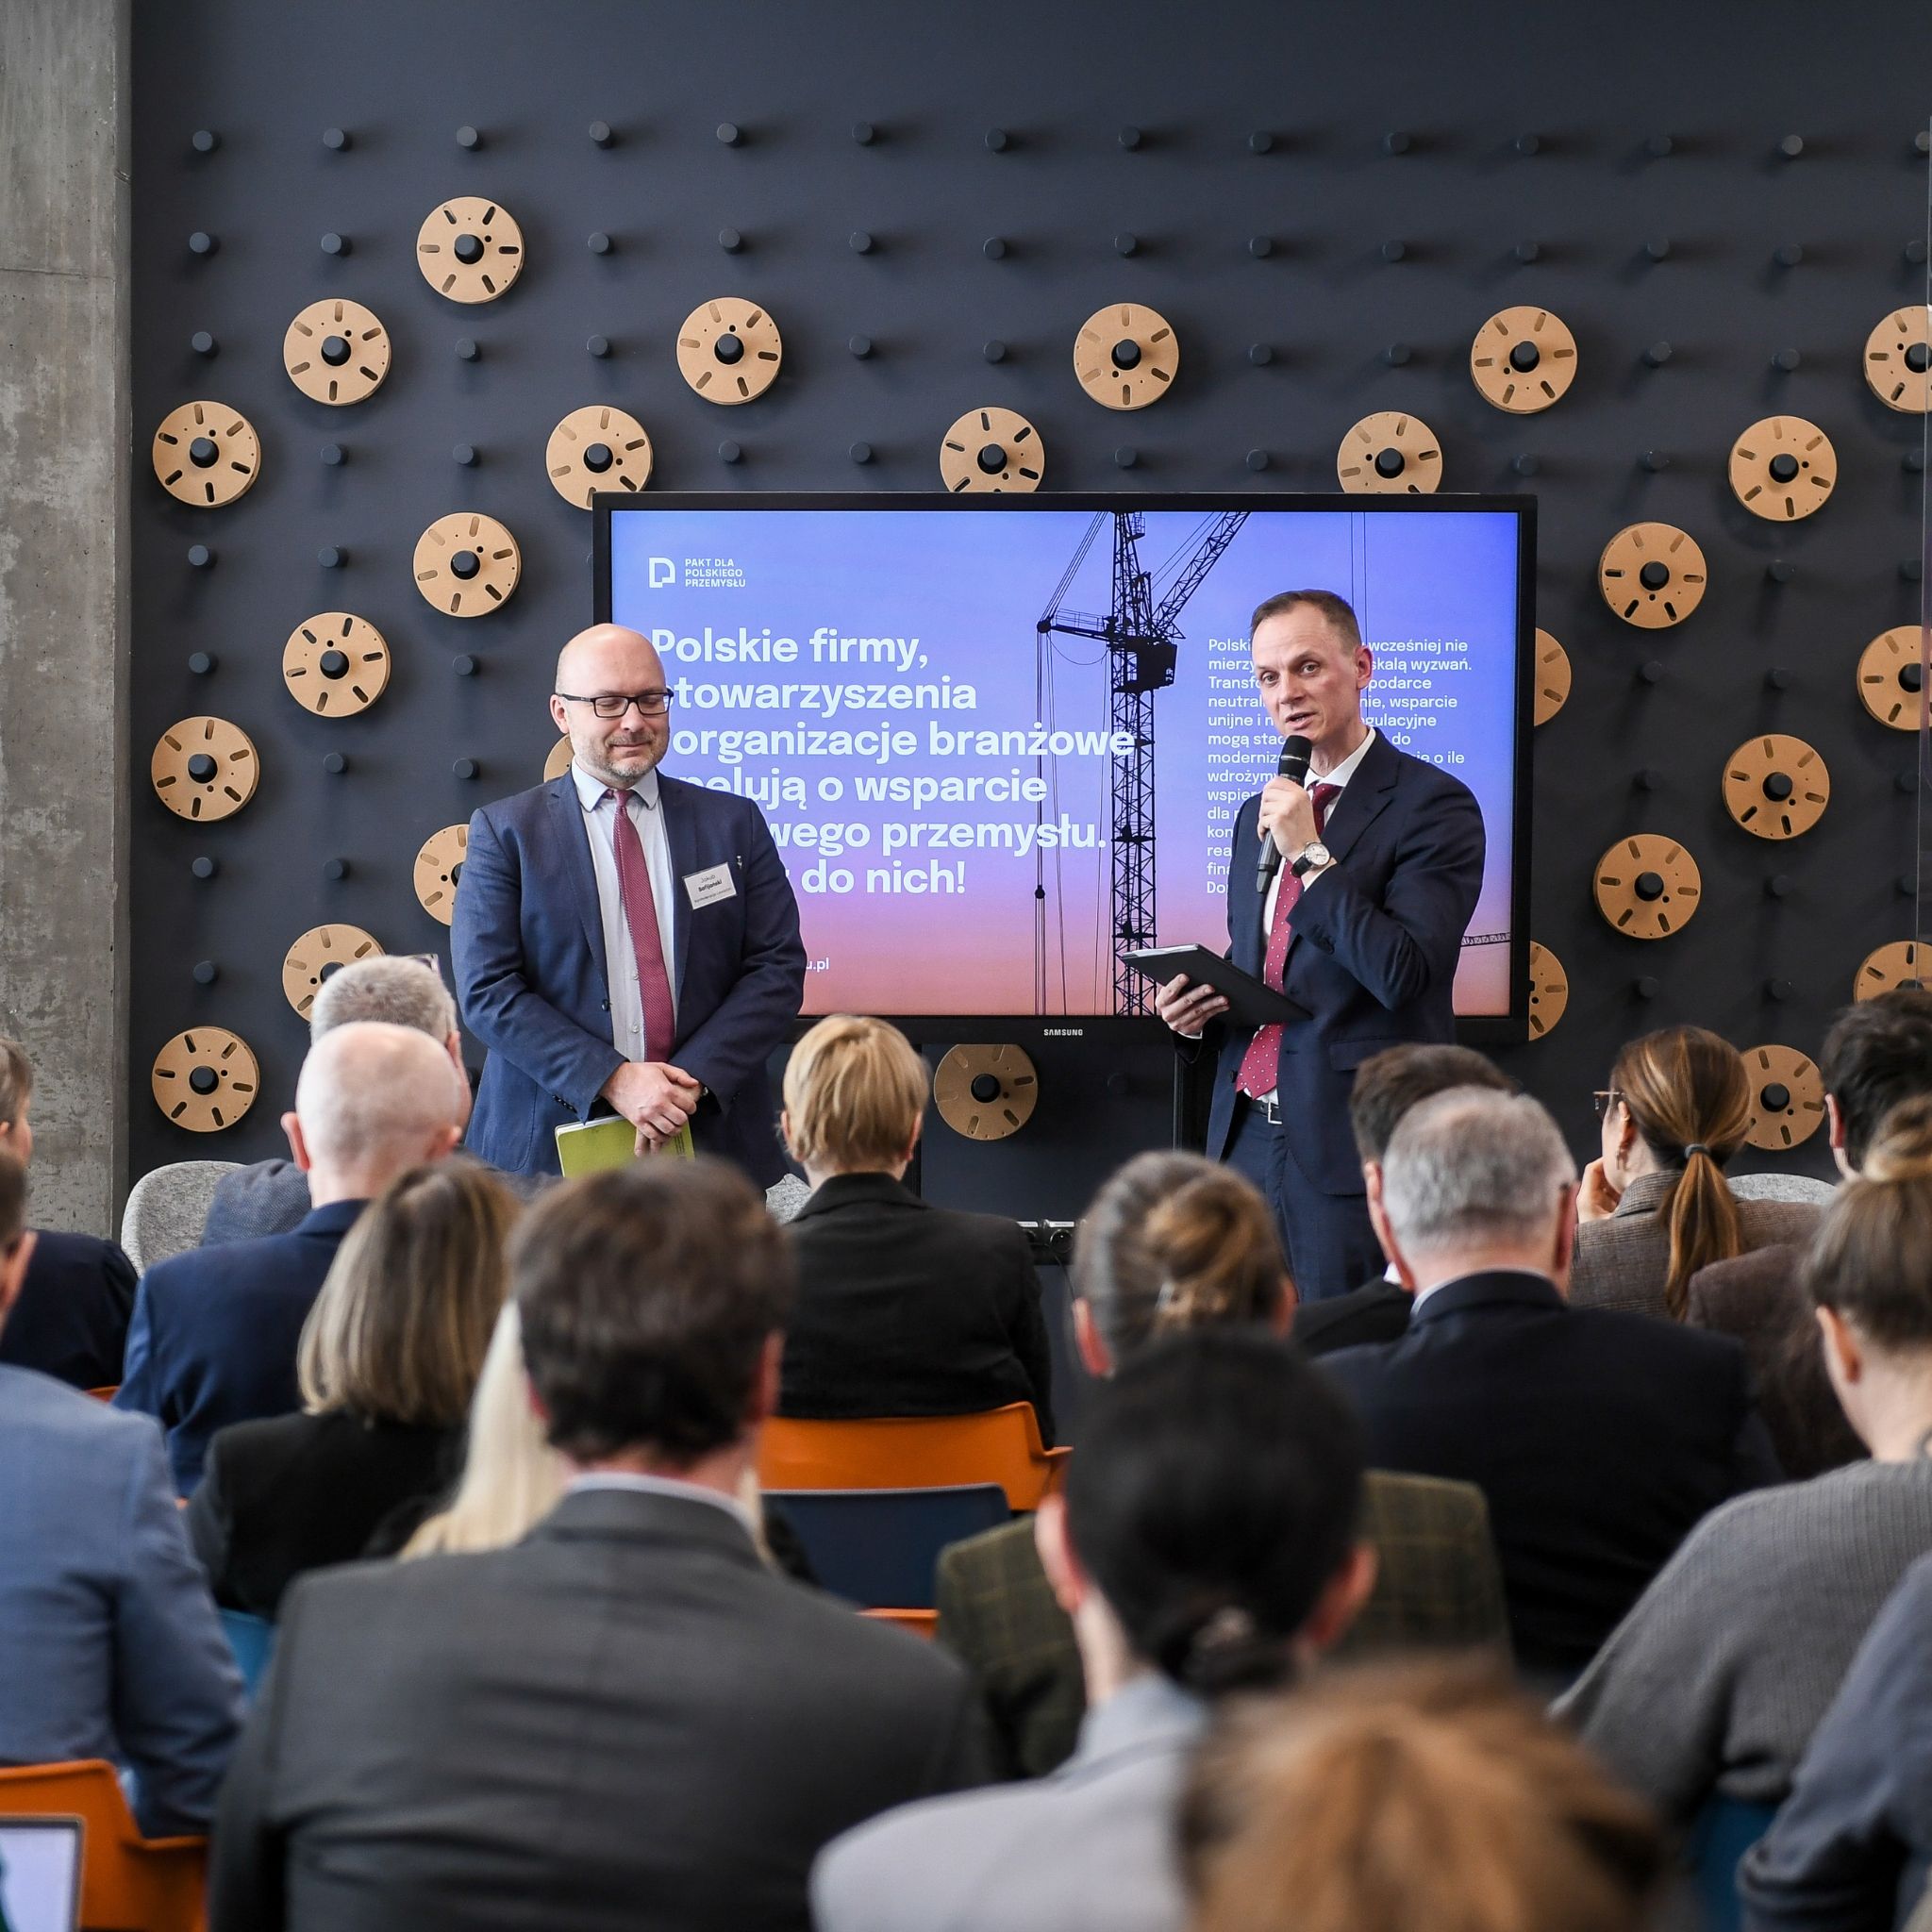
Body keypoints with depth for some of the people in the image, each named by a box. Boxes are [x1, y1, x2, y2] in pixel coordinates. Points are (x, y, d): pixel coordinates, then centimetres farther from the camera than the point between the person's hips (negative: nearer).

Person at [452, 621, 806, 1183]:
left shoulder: (734, 822, 8)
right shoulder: (505, 831, 1)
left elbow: (778, 968, 2)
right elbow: (486, 989, -7)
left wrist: (694, 1078, -13)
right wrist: (612, 1080, -18)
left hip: (713, 1137, 2)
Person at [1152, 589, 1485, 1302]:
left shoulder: (1432, 804, -6)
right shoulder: (1260, 815, 17)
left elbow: (1404, 975, -17)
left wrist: (1310, 856, -17)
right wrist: (1198, 1012, 6)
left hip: (1352, 1151, -7)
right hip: (1246, 1135, 7)